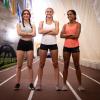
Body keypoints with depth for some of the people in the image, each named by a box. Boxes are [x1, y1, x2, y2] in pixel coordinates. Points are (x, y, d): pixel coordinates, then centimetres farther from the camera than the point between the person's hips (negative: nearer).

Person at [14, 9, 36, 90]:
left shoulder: (32, 25, 13)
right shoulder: (19, 24, 10)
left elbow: (34, 34, -6)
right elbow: (19, 33, -10)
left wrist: (24, 33, -8)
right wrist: (29, 33, -7)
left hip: (29, 44, 1)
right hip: (21, 44, -1)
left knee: (30, 65, 0)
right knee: (19, 65, -2)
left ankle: (31, 84, 4)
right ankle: (17, 83, 4)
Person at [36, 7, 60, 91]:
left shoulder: (56, 22, 8)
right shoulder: (42, 22, 9)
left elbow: (56, 32, -9)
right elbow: (40, 31, -10)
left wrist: (45, 31, -9)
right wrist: (51, 30, -10)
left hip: (53, 44, 0)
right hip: (43, 44, 0)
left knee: (55, 64, 1)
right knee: (41, 64, 1)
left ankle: (57, 84, 5)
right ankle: (39, 83, 8)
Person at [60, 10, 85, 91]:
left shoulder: (78, 24, 1)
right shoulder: (65, 25, 10)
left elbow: (77, 36, -12)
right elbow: (61, 35, -3)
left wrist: (66, 35, -5)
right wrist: (71, 34, -12)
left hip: (75, 47, -3)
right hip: (66, 47, 3)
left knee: (77, 66, 1)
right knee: (66, 65, 5)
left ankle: (80, 85, 10)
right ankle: (64, 84, 12)